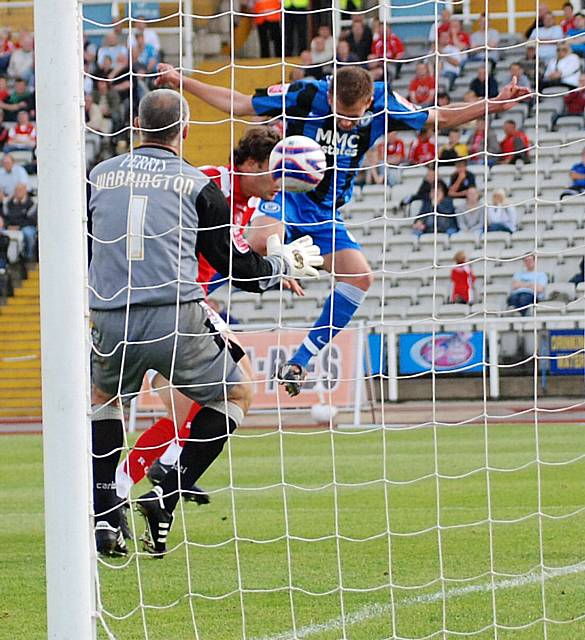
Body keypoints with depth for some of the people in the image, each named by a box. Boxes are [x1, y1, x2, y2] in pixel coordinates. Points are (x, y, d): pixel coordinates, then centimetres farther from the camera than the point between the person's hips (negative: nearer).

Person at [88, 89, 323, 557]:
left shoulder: (100, 176, 11)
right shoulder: (197, 185, 4)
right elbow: (240, 268, 7)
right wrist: (284, 263, 27)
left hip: (111, 322, 3)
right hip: (177, 321, -3)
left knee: (103, 396, 32)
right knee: (236, 394, 20)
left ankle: (104, 516, 16)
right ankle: (167, 497, 5)